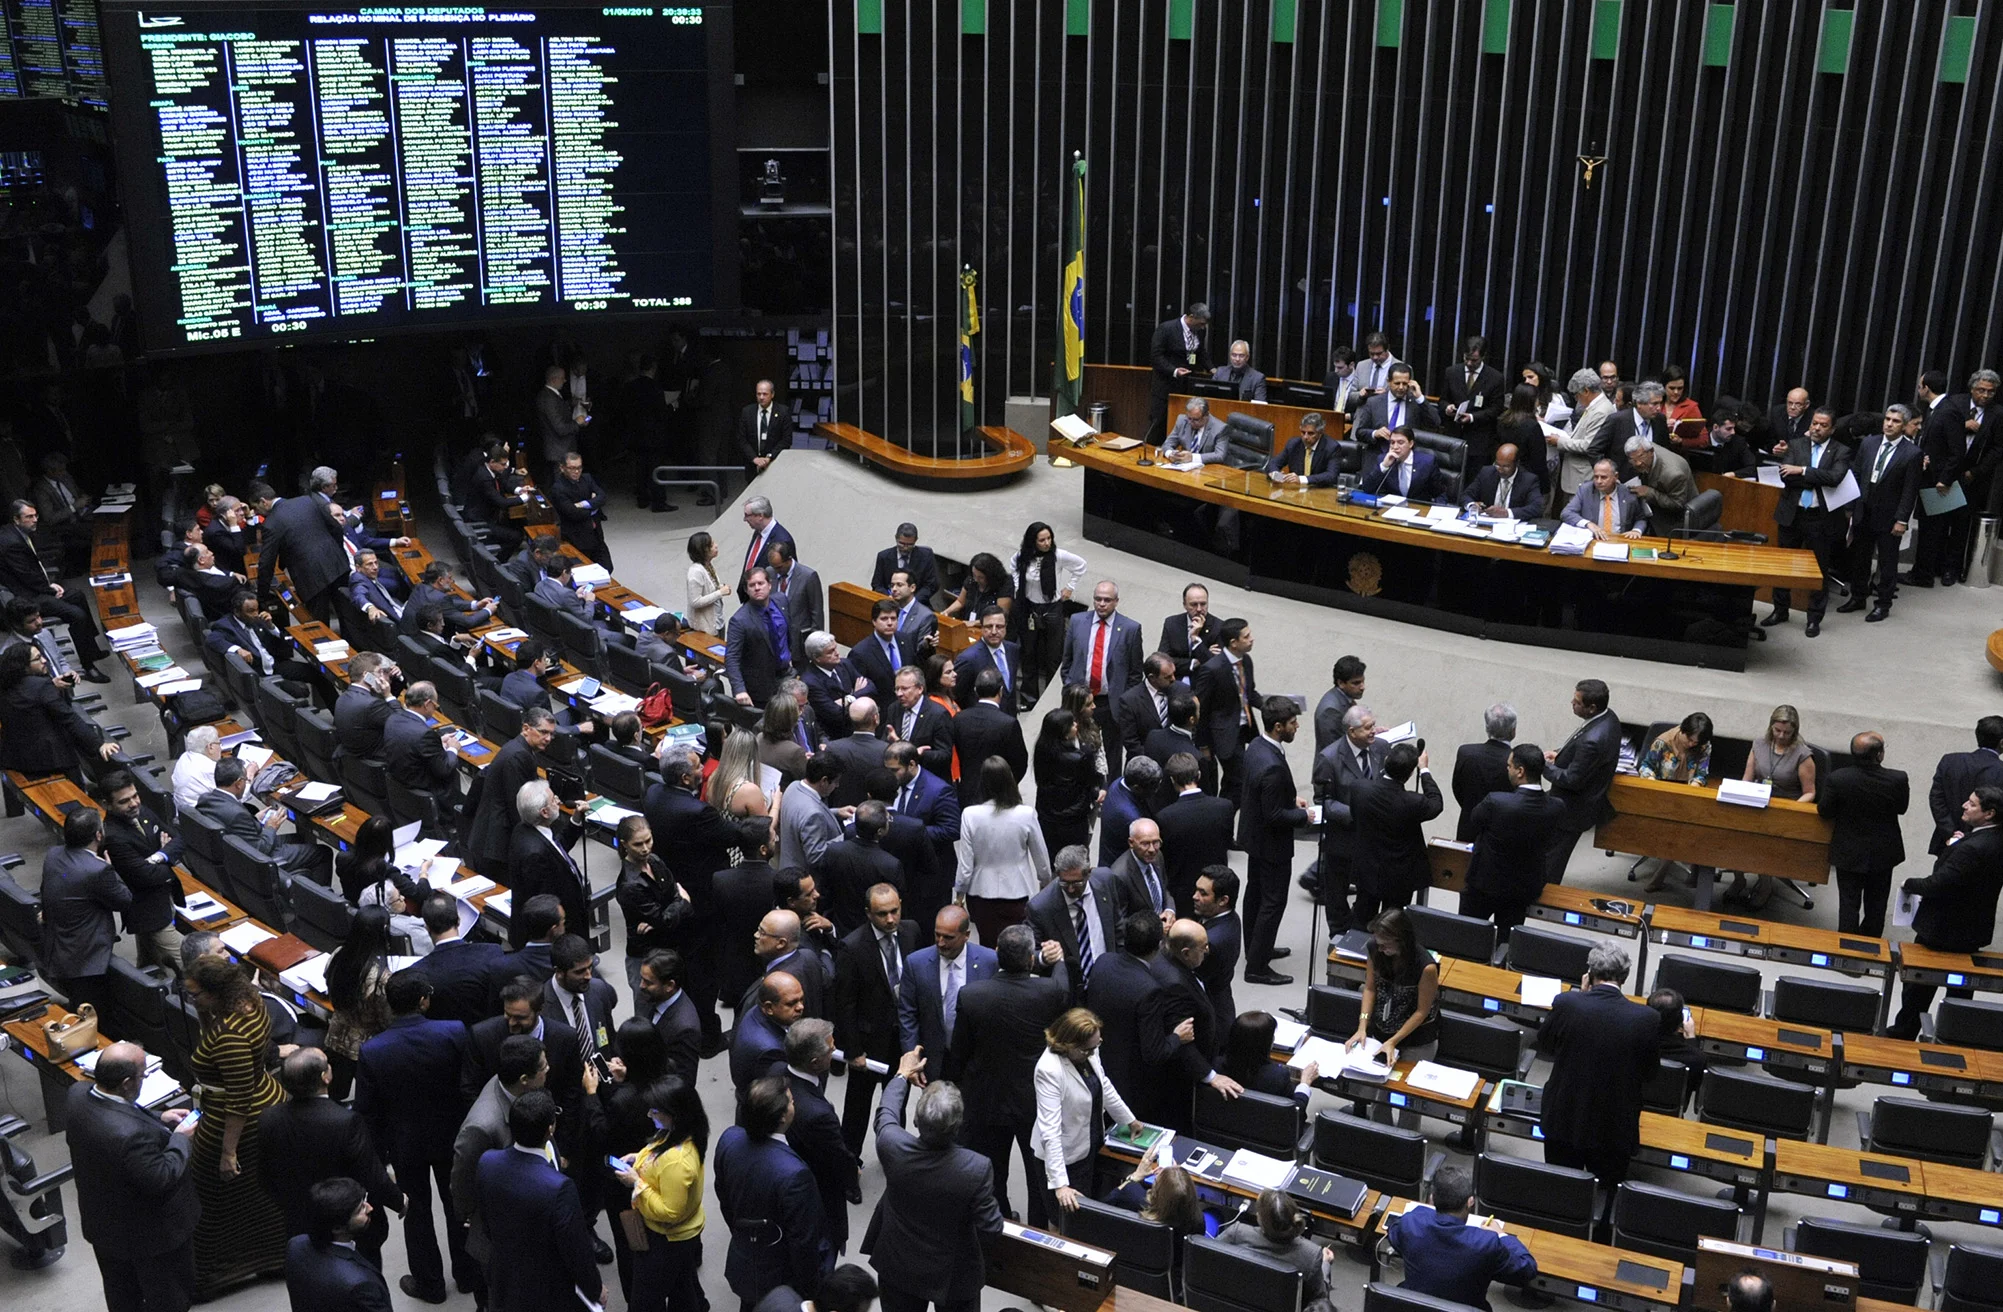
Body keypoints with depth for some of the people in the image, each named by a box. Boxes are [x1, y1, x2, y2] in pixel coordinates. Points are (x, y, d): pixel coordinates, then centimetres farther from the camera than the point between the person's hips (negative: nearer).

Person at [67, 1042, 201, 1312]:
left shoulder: (77, 1093, -18)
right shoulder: (133, 1135, -43)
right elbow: (161, 1179, -30)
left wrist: (158, 1119, 0)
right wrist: (181, 1139, -17)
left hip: (102, 1221, 8)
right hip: (149, 1234, -8)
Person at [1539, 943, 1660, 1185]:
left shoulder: (1565, 1004, -19)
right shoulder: (1646, 1019, -18)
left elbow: (1545, 1045, 2)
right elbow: (1649, 1074, -3)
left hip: (1564, 1122, 1)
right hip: (1614, 1130, 0)